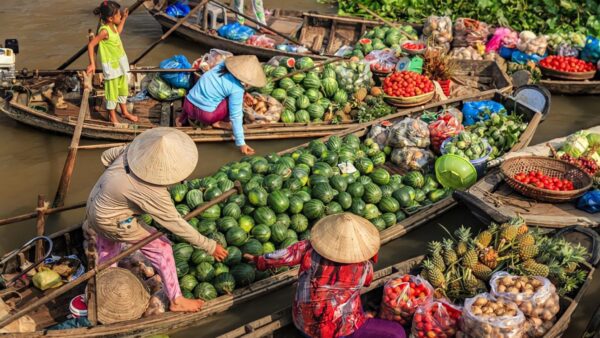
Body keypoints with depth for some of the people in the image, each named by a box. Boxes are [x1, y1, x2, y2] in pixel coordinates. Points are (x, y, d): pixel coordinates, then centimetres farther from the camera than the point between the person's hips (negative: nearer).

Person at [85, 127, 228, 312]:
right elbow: (176, 224, -26)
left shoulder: (137, 148, -19)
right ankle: (176, 300, 17)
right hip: (113, 223, -7)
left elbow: (107, 156, -1)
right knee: (161, 249, 4)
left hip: (96, 204, 8)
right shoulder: (152, 193, -35)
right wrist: (209, 246, -19)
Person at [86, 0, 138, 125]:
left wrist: (124, 19, 23)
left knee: (123, 89, 21)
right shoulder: (104, 31, -26)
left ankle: (125, 112, 37)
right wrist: (92, 64, -26)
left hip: (121, 62, 9)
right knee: (112, 91, 6)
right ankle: (112, 116, 22)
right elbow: (91, 45, -26)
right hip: (111, 66, -9)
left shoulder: (113, 26, -1)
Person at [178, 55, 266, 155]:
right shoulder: (237, 89, -17)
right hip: (205, 115, -7)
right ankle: (219, 123, 0)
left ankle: (185, 115, 26)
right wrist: (241, 143, -12)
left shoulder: (223, 65, 0)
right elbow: (235, 116, -16)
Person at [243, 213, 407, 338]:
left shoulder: (309, 248, -15)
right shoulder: (364, 266, -17)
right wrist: (371, 254, 15)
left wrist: (258, 260, 18)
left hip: (304, 324, 5)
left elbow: (280, 257, 0)